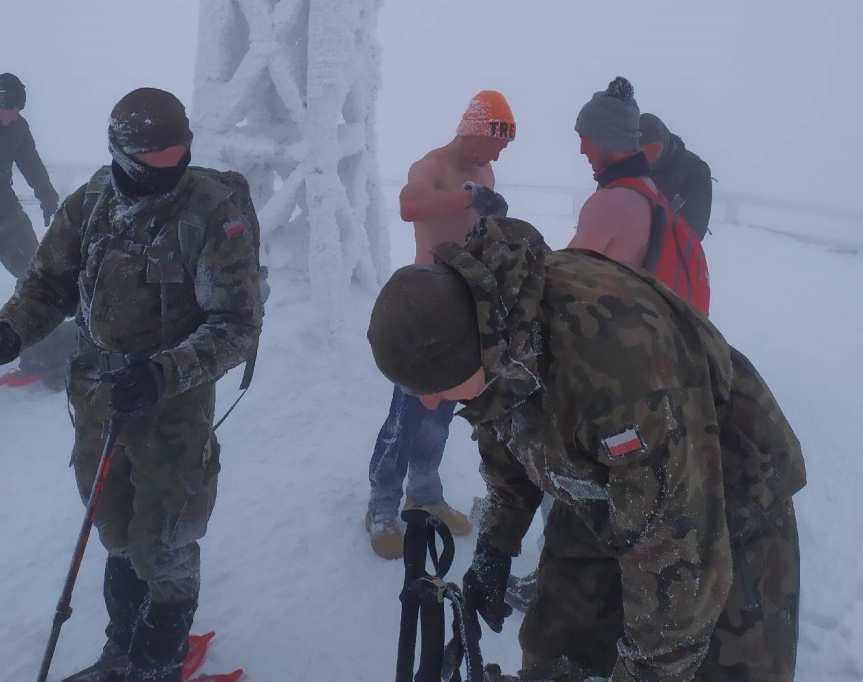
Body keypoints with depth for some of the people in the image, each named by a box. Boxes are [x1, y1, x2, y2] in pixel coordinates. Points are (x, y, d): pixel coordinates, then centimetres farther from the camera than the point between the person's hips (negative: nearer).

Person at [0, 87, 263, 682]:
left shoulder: (214, 212, -17)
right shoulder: (93, 203, -3)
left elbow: (237, 326, -18)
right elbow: (51, 282, 8)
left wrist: (163, 372, -31)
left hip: (174, 405, -4)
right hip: (97, 397, 5)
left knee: (161, 548, 11)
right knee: (118, 536, 21)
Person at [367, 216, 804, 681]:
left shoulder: (611, 346, -42)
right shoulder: (477, 312, -16)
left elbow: (674, 545, -33)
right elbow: (503, 434, 6)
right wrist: (493, 547, 11)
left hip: (729, 512, -6)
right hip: (606, 494, 6)